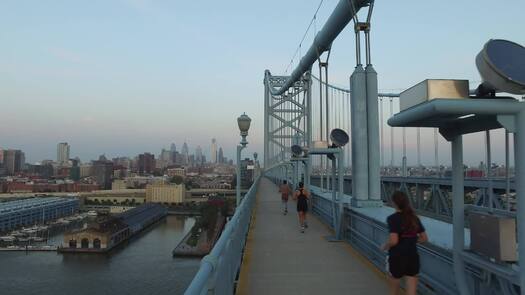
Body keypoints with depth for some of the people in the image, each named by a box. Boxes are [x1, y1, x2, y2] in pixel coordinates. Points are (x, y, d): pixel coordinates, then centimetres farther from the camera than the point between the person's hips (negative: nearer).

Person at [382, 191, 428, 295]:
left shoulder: (393, 218, -14)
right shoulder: (414, 218, 4)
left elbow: (393, 241, -22)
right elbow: (424, 238, 8)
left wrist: (385, 246, -3)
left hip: (397, 258, -4)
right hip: (413, 258, 4)